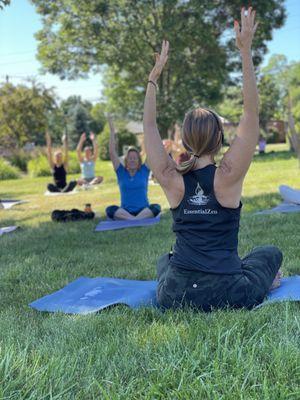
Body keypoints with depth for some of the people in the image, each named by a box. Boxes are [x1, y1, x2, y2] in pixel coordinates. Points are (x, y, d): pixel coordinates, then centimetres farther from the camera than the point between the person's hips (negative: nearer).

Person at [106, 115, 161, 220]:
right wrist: (112, 131, -2)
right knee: (110, 210, -29)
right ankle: (134, 219, -39)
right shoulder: (121, 172, 8)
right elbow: (112, 152, 2)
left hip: (144, 211, 0)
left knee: (156, 207, -31)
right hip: (125, 211, 0)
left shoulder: (144, 170, 8)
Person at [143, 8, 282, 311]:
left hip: (174, 296, 2)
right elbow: (251, 114, -9)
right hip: (227, 295, -1)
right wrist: (245, 51, -9)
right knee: (271, 253, 29)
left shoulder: (172, 181, -4)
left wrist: (154, 75, 10)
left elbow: (149, 125, 6)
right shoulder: (228, 177, -10)